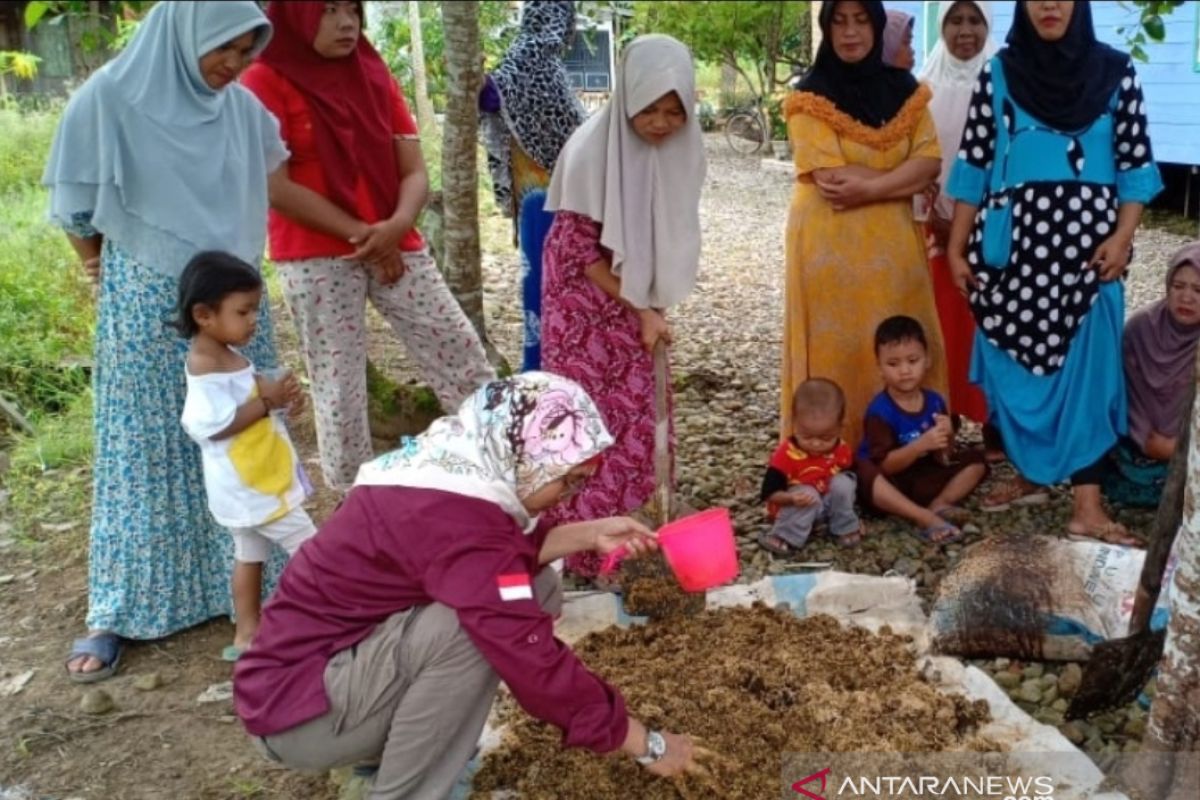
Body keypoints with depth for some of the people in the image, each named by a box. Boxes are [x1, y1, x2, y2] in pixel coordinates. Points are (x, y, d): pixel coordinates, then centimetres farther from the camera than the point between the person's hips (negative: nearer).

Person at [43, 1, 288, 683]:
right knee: (145, 449, 3)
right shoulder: (110, 98, -11)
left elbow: (271, 181, 18)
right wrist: (105, 264, 12)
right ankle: (120, 611, 14)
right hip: (148, 306, -4)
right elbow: (75, 205, -2)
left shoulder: (243, 108, 1)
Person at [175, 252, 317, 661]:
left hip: (256, 478, 10)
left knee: (249, 554, 17)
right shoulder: (206, 367, -23)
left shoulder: (229, 356, 7)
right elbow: (215, 425, -27)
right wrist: (267, 401, -24)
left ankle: (247, 632, 27)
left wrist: (278, 397, -4)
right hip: (246, 483, -10)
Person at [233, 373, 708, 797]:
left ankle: (395, 743, 10)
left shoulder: (453, 462, -3)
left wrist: (590, 535, -4)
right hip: (294, 709, -9)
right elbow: (536, 664, -28)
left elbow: (507, 554, 11)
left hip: (332, 650, 9)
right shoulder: (455, 521, -31)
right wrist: (646, 745, -17)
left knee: (537, 589, 1)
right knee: (471, 630, -31)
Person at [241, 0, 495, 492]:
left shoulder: (375, 76, 9)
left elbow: (414, 171, 5)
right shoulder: (266, 81, -5)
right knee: (338, 385, 2)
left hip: (394, 246, 4)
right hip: (315, 259, -4)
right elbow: (276, 188, -12)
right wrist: (359, 232, -12)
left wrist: (397, 225, -15)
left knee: (462, 355, 2)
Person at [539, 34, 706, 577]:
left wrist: (652, 307, 2)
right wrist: (639, 310, -17)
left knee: (632, 413, 7)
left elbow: (670, 233, 7)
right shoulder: (593, 149, -24)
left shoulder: (683, 147, -8)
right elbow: (579, 251, -17)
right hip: (586, 296, -5)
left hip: (638, 296, 5)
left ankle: (615, 527, 23)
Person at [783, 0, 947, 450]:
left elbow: (931, 162, -2)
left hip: (892, 239, 4)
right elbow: (831, 177, -16)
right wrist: (903, 175, -10)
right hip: (830, 240, -4)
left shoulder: (904, 90, 8)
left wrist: (869, 187, -16)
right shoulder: (812, 96, -6)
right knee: (837, 345, -1)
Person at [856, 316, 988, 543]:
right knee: (868, 476, -38)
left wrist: (946, 438, -21)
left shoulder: (934, 401, -3)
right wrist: (921, 444, -35)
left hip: (924, 477, 6)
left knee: (975, 461, -1)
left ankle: (938, 506, -19)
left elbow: (943, 459, 1)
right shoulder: (880, 410, -19)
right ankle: (928, 519, -32)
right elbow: (885, 465, -24)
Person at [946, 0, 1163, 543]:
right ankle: (1029, 474, 24)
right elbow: (974, 166, 5)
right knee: (1013, 360, 6)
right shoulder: (997, 74, 6)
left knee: (1086, 365, -4)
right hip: (1012, 243, 1)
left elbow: (1135, 164, 4)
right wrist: (956, 247, 2)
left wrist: (1123, 235, -8)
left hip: (1084, 244, -1)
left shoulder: (1114, 72, 5)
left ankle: (1087, 506, -2)